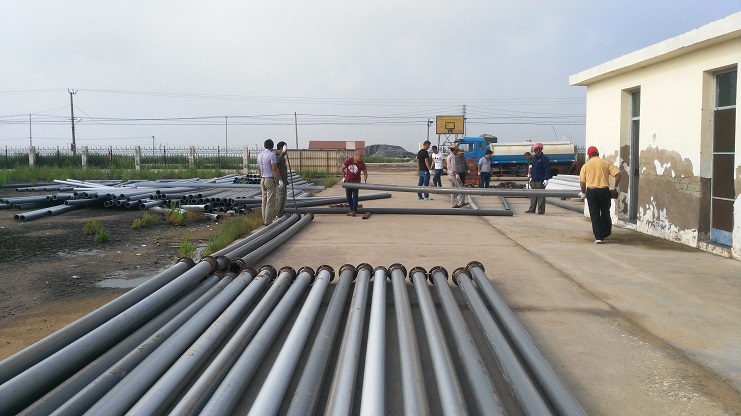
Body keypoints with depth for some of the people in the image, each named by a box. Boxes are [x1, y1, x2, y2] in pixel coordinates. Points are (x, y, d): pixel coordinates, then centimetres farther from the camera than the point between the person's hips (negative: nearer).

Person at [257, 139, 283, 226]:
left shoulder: (259, 155, 10)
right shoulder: (271, 155, -13)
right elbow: (274, 169, -19)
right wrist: (280, 180, -16)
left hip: (262, 180, 8)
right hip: (270, 180, -8)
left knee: (265, 201, 11)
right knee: (270, 202, -4)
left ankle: (264, 220, 14)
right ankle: (268, 221, -4)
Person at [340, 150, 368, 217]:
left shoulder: (362, 163, -15)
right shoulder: (348, 160, -16)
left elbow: (365, 173, -2)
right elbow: (342, 168, -4)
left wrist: (364, 181, -15)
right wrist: (344, 177, -4)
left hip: (356, 181, -2)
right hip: (348, 181, 2)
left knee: (355, 195, -12)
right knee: (348, 196, 6)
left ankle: (354, 210, -7)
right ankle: (351, 209, 18)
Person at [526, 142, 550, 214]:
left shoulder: (544, 158, -9)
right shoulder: (534, 158, 16)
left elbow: (547, 169, -13)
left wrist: (546, 179, -17)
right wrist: (531, 177, 19)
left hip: (540, 181, -8)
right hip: (534, 180, 8)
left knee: (540, 196, -4)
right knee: (533, 195, 10)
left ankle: (541, 210, 1)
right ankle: (531, 209, 14)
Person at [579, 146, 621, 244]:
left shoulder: (586, 165, 5)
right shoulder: (606, 163, 6)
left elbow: (582, 181, 1)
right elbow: (617, 173, -3)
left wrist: (583, 192, 15)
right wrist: (616, 187, 9)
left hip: (591, 191, 0)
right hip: (604, 190, 1)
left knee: (594, 214, 3)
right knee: (605, 212, 17)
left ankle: (598, 237, 0)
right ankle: (605, 233, 25)